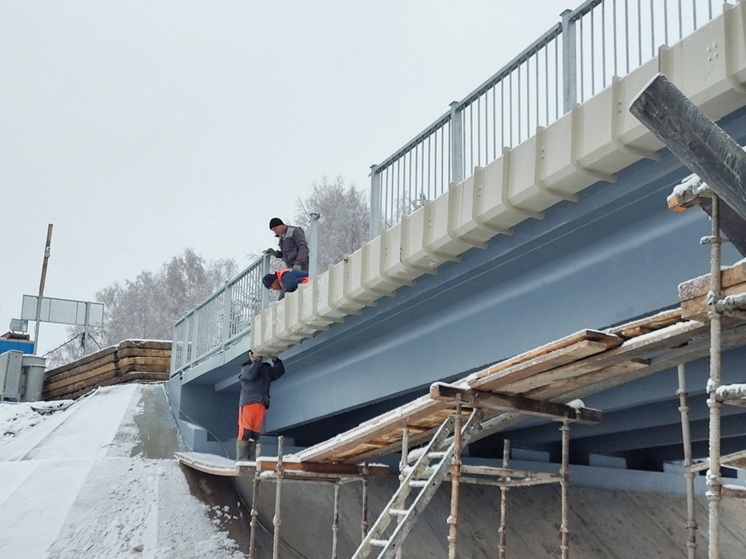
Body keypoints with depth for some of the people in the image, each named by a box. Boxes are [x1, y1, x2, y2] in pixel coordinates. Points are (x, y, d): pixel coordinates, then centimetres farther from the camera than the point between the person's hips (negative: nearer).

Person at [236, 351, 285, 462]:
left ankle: (251, 460, -2)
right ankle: (241, 460, -16)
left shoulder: (267, 369, 22)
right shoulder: (246, 367, 10)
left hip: (261, 404, 5)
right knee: (245, 433, -11)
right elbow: (250, 374, -11)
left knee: (255, 434, 0)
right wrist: (257, 361, -9)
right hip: (248, 403, -4)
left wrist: (275, 359, -1)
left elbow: (279, 371, 12)